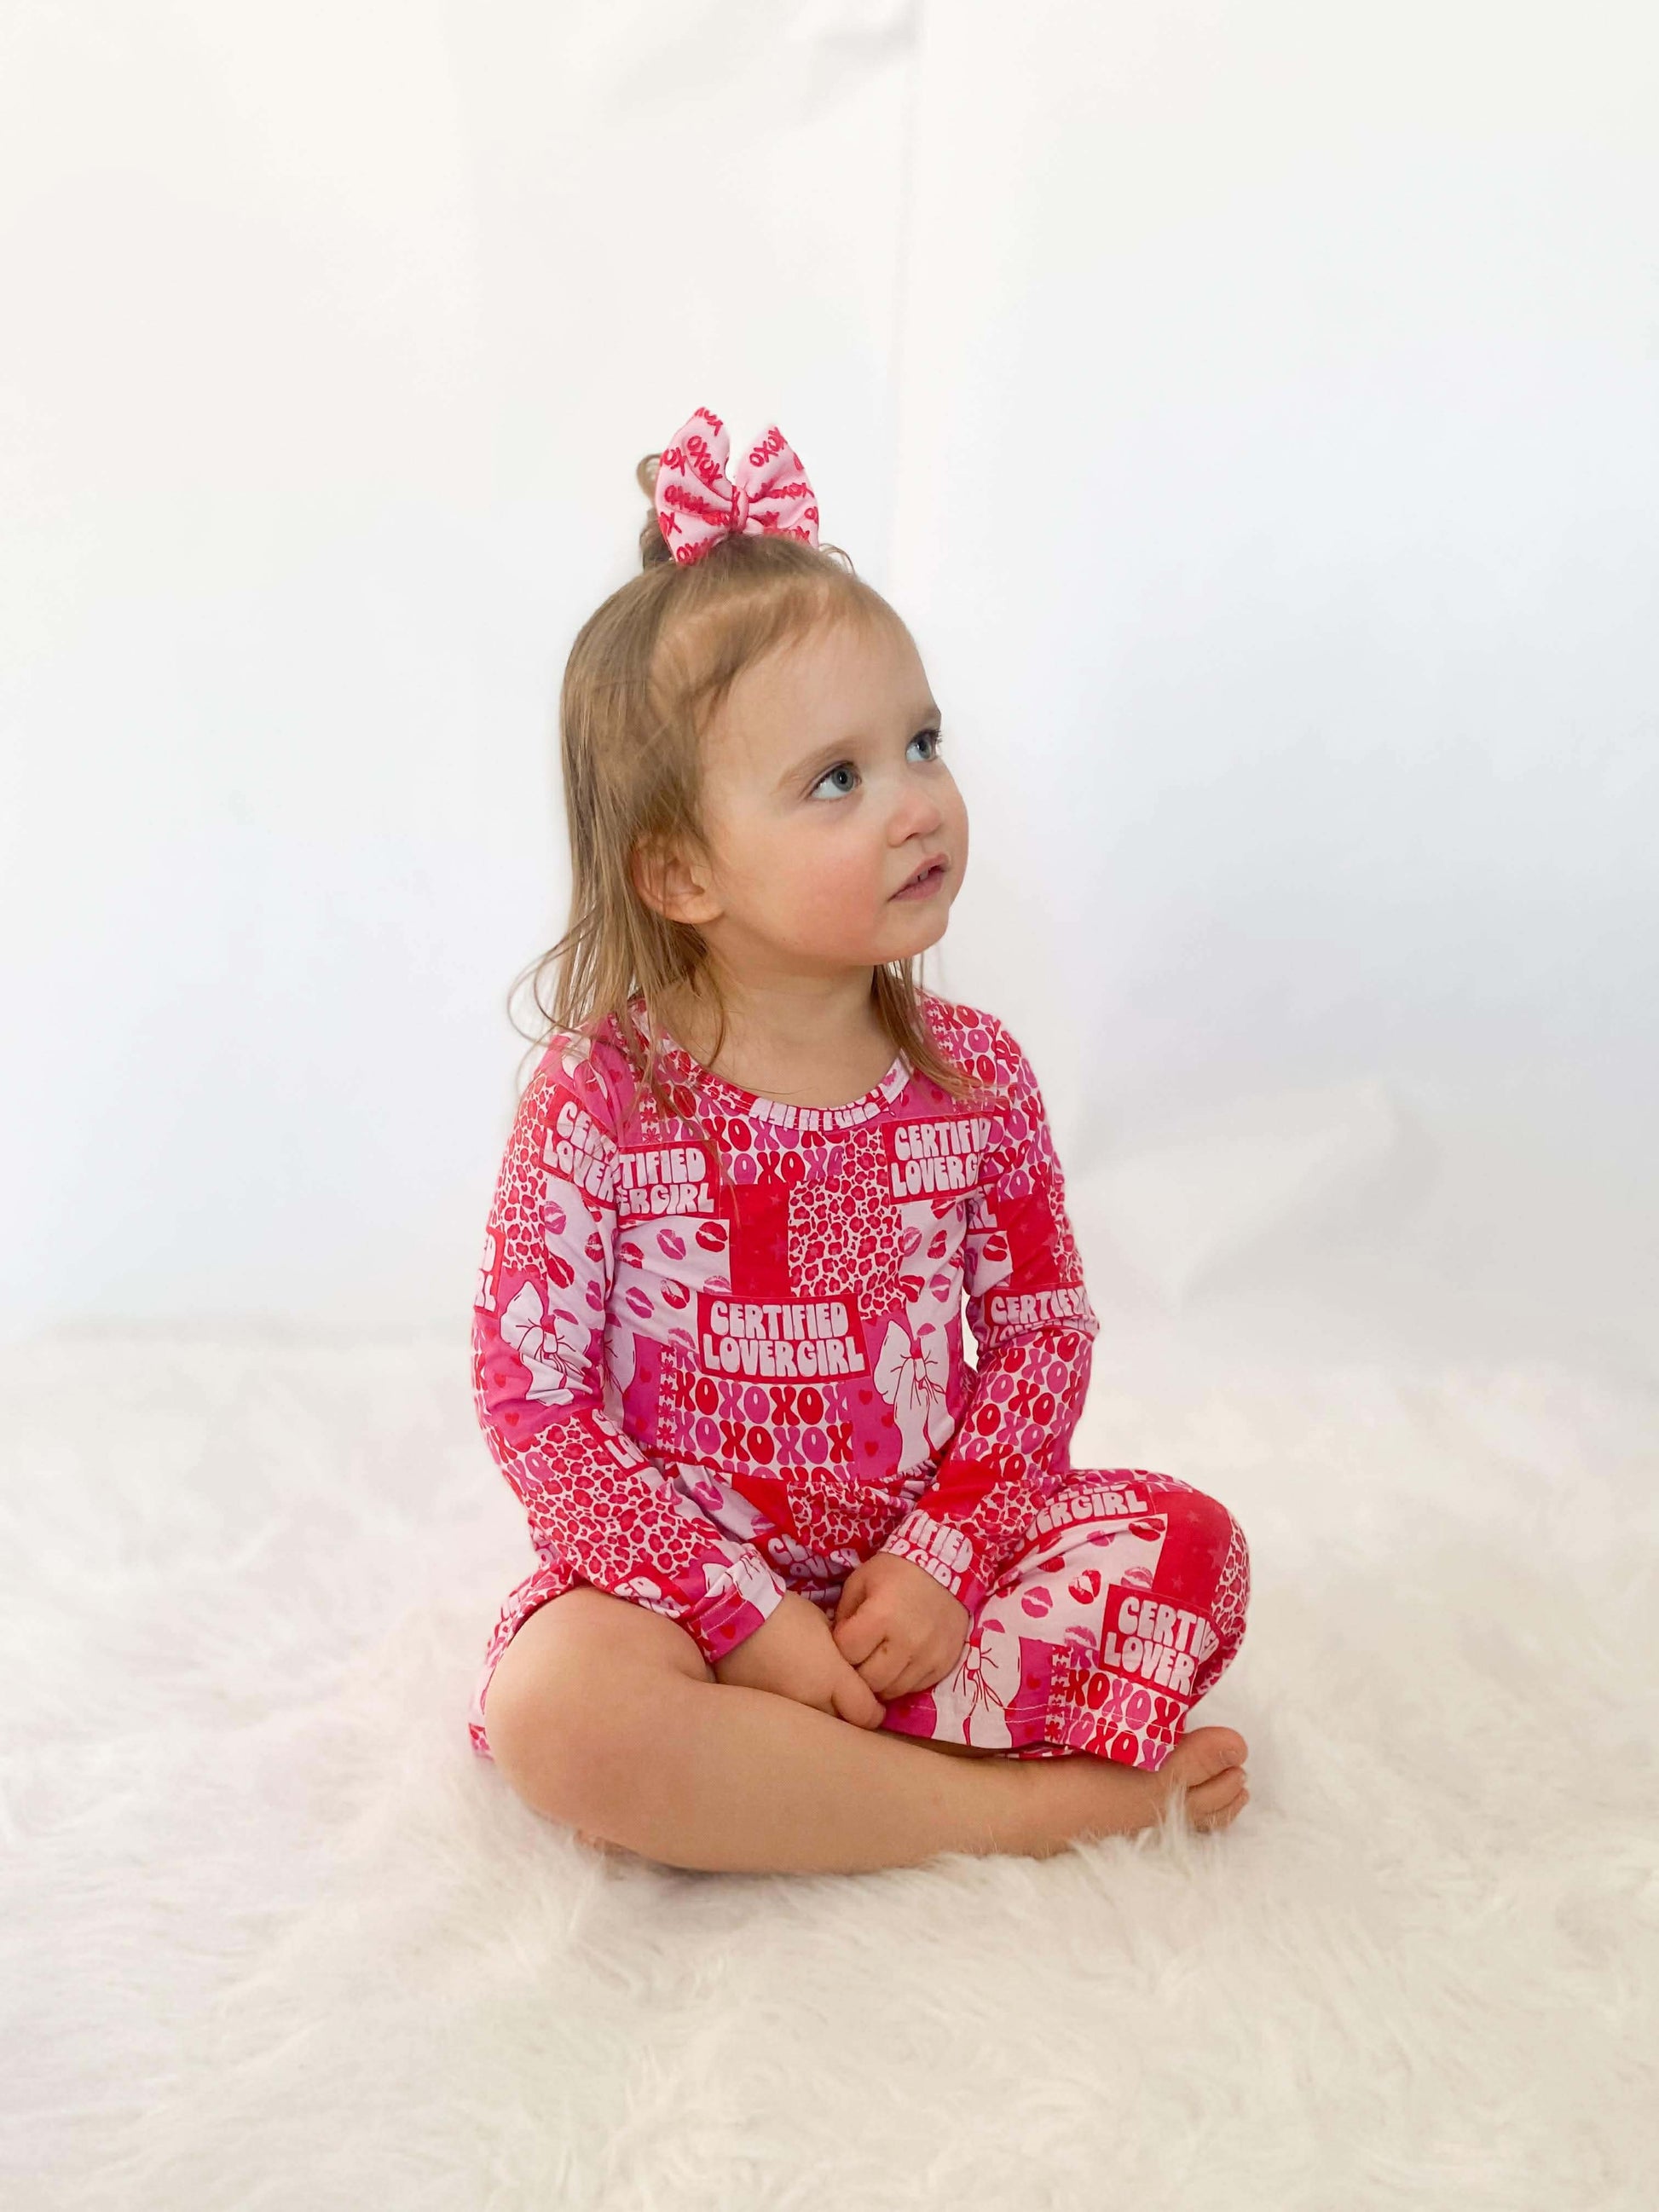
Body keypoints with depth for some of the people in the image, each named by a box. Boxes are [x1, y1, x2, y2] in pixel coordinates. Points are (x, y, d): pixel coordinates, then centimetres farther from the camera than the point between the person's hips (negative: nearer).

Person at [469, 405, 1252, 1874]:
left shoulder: (974, 1075, -5)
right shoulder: (602, 1096, -15)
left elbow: (1044, 1334, 1)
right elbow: (529, 1391, -14)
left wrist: (945, 1559, -15)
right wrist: (749, 1613, -19)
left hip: (917, 1571, 3)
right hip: (691, 1574, -3)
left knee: (1192, 1546, -13)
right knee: (558, 1710, -32)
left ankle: (761, 1770, -19)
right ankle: (1021, 1798, -18)